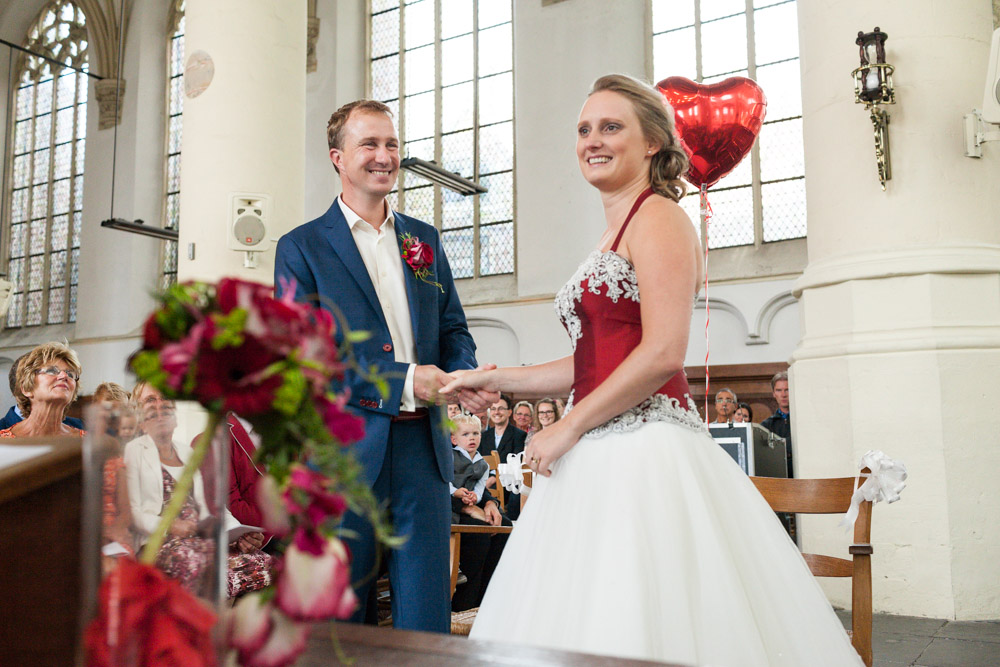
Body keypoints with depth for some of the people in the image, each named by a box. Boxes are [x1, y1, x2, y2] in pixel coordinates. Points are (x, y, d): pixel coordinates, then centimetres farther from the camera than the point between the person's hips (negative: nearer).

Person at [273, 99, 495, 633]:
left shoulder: (425, 239, 15)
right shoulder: (302, 247, 1)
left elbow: (452, 328, 15)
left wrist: (465, 378, -8)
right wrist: (402, 381, -19)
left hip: (422, 446, 4)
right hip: (346, 449, -3)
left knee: (426, 617, 8)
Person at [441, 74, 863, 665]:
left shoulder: (658, 216, -7)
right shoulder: (613, 234, 20)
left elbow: (662, 354, -18)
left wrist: (567, 427, -13)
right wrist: (496, 380, 18)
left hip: (644, 452, -9)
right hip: (601, 456, 9)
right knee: (586, 616, 11)